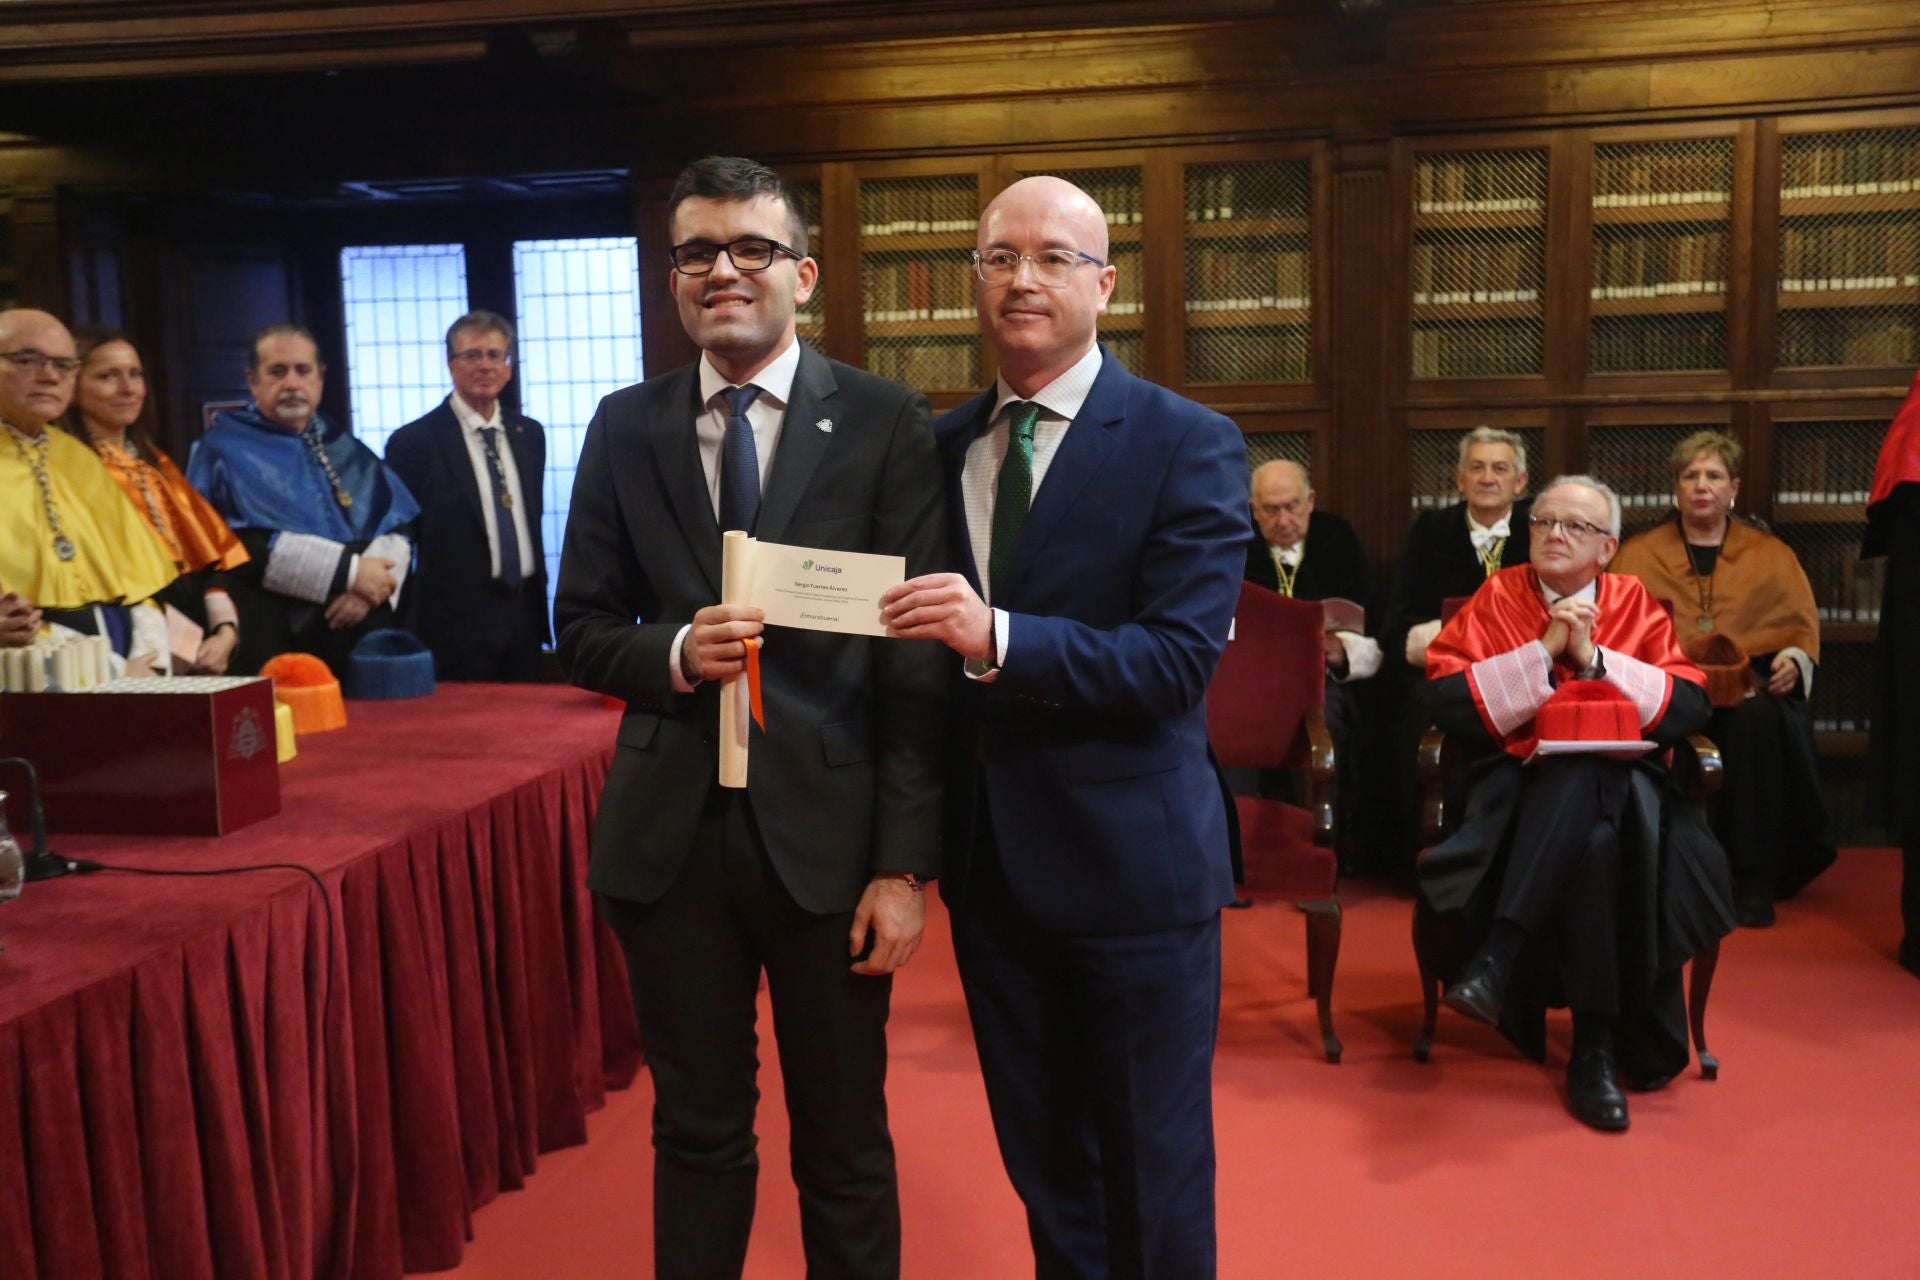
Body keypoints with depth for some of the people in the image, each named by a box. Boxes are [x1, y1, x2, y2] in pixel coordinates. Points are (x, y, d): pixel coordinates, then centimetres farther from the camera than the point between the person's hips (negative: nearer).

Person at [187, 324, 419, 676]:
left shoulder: (346, 449, 15)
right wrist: (349, 571, -16)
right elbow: (242, 544, -13)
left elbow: (398, 529, 7)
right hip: (277, 646, -4)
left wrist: (371, 585, -14)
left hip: (364, 637, 4)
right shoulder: (223, 449, 1)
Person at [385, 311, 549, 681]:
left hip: (524, 617, 5)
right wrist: (408, 630, -5)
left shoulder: (530, 434, 10)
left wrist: (539, 601, 16)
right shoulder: (414, 442, -7)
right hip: (456, 623, -5)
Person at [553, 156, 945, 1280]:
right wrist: (674, 654, -13)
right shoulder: (626, 428, 6)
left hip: (828, 833, -2)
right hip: (670, 834, 3)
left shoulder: (886, 424, -4)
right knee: (698, 1132, 17)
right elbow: (584, 626, 10)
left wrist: (904, 866, -10)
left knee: (846, 1145, 12)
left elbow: (917, 658, -6)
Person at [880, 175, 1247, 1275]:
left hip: (1132, 863, -5)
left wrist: (997, 638, -30)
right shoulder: (943, 446, 7)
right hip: (990, 863, 5)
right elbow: (925, 641, 11)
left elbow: (1179, 657, -18)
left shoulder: (1189, 444, -9)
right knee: (1043, 1164, 20)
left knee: (1154, 1171, 11)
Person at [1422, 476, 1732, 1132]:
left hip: (1618, 784, 1)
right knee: (1597, 837, -35)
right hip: (1520, 784, 0)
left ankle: (1496, 960, -37)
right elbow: (1445, 700, -4)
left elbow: (1690, 707, 1)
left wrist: (1594, 659, -8)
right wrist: (1542, 653, -10)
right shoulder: (1496, 598, 10)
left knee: (1592, 808, -37)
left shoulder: (1635, 604, 13)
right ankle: (1594, 1046, -32)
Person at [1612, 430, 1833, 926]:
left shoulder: (1771, 554, 20)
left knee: (1757, 718, -37)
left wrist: (1793, 662, -10)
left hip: (1752, 686, 0)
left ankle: (1754, 881, -29)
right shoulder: (1637, 555, 19)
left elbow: (1802, 629, 13)